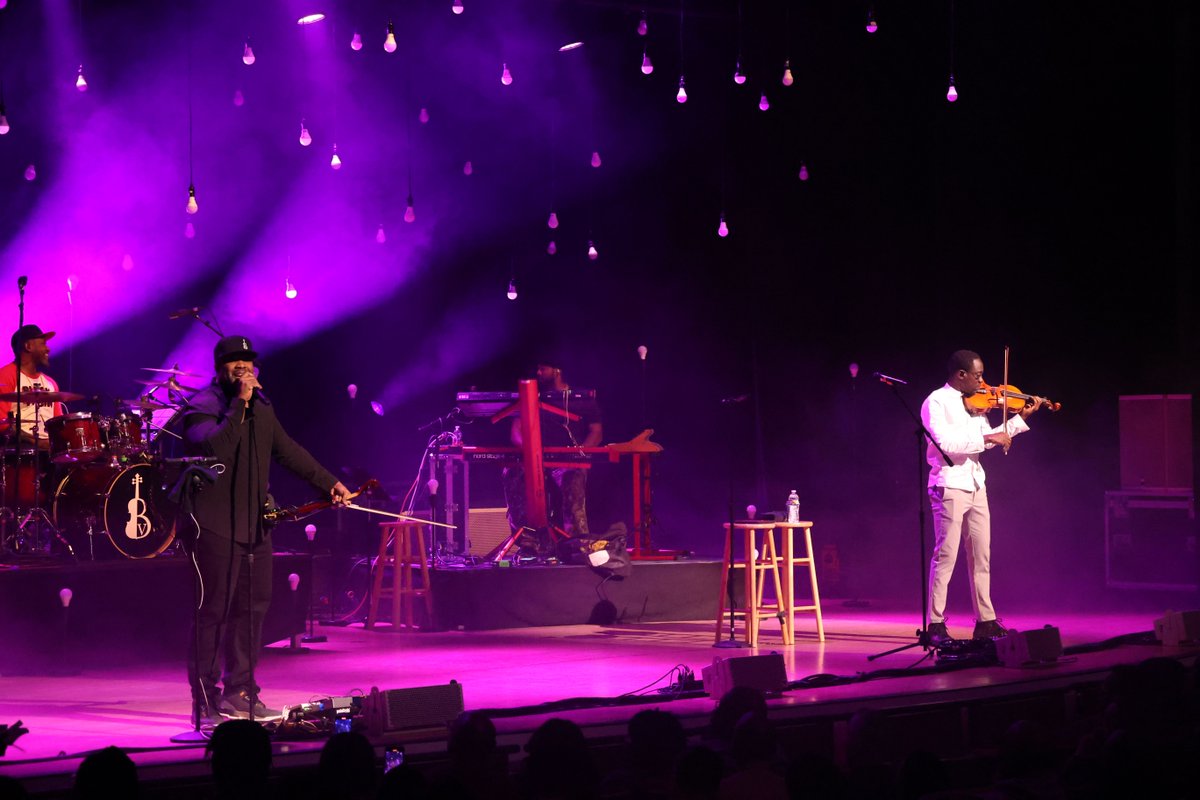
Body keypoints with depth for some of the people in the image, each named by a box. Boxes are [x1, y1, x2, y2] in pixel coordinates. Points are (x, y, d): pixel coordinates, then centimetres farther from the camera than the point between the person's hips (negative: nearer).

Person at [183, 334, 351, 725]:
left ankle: (239, 694, 18)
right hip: (215, 528, -8)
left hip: (254, 527, 8)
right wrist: (239, 404, -27)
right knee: (212, 612, -6)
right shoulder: (201, 407, -9)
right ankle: (205, 701, 0)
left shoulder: (261, 407, 15)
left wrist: (329, 482, 23)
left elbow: (287, 450, 24)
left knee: (253, 608, 9)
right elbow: (215, 447, -28)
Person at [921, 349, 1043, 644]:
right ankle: (935, 624, -4)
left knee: (981, 555, 9)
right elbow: (946, 442, -22)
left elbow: (987, 440, 18)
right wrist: (987, 437, -22)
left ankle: (985, 621, 15)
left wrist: (1020, 419, 14)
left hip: (975, 485, 8)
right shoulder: (936, 402, -10)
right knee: (946, 555, -8)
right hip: (949, 485, -8)